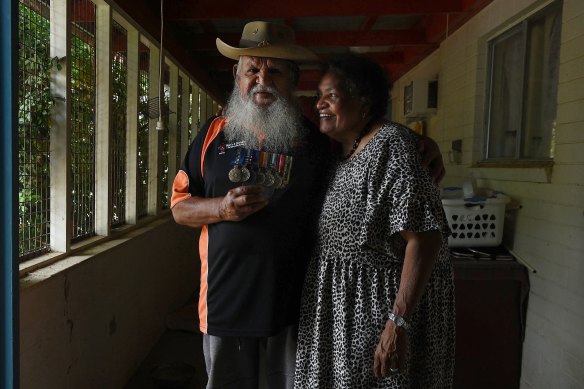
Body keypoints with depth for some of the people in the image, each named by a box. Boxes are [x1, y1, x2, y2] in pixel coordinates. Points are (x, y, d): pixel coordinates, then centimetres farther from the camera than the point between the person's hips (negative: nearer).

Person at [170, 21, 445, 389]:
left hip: (294, 303, -1)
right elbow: (179, 207, 6)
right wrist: (221, 208, -14)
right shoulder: (214, 133, 3)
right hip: (226, 300, 1)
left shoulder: (319, 138, 1)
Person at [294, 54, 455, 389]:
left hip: (383, 304, -8)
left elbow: (424, 238, -24)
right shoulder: (339, 151, 8)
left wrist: (399, 322, -27)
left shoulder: (390, 145, -18)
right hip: (341, 305, 8)